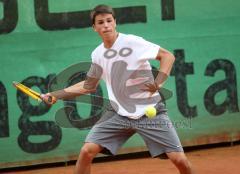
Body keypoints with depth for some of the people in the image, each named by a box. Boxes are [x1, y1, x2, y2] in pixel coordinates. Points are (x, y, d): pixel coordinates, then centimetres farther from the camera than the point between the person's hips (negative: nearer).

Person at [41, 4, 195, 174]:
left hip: (150, 112, -4)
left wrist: (158, 82, -21)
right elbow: (88, 86, 18)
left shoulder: (132, 42, -12)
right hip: (118, 114, 4)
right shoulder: (98, 54, 5)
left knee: (179, 159, -11)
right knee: (87, 151, -11)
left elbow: (168, 55, -7)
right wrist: (55, 95, 13)